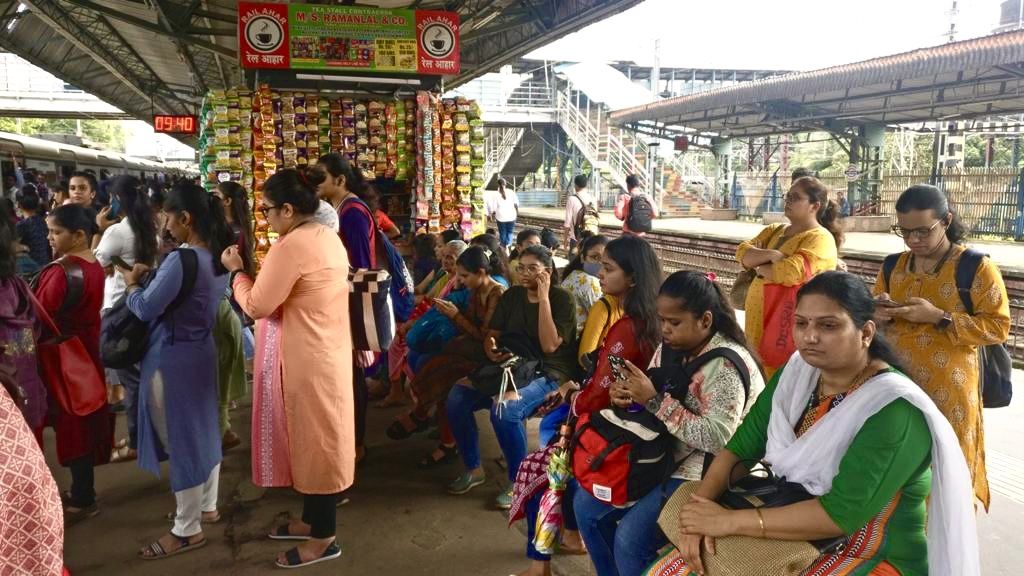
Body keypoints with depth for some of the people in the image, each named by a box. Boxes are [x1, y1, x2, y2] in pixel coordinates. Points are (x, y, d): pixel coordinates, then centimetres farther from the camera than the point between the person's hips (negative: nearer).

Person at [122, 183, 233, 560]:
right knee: (202, 431, 19)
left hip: (173, 358, -9)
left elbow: (146, 309, -18)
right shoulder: (217, 256, 3)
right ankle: (207, 506, 35)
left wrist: (131, 283, 0)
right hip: (202, 350, 9)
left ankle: (187, 530, 14)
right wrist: (152, 276, 6)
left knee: (181, 439, 2)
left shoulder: (181, 259, -24)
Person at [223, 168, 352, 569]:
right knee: (317, 438, 19)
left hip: (309, 361, -9)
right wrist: (257, 269, 12)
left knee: (315, 439, 2)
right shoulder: (329, 238, 8)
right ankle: (312, 520, 34)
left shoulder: (291, 246, -21)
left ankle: (323, 539, 16)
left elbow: (257, 306, -16)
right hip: (328, 353, 9)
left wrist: (237, 270, -2)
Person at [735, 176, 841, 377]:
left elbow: (791, 271, -24)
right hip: (759, 325, 7)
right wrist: (770, 255, -16)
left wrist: (761, 267, -6)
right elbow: (742, 253, 2)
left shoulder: (820, 239, -9)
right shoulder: (773, 231, 16)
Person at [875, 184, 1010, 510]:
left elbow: (997, 327, -10)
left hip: (948, 393, -4)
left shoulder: (977, 268, -8)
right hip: (894, 387, 4)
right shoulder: (893, 266, 8)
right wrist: (879, 314, -8)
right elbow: (873, 317, 17)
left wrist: (939, 317, -21)